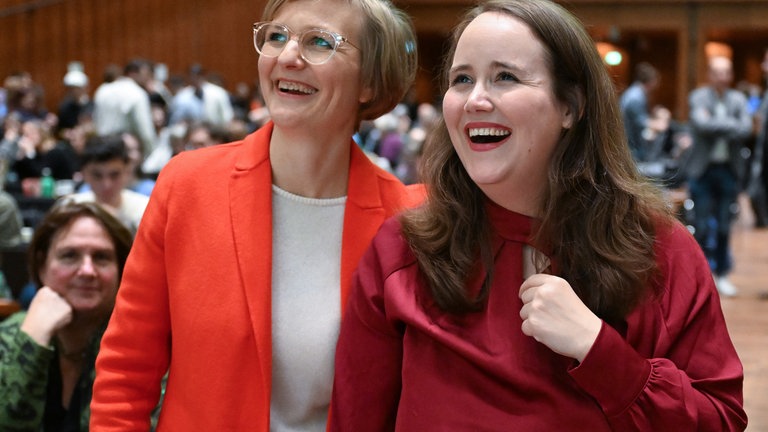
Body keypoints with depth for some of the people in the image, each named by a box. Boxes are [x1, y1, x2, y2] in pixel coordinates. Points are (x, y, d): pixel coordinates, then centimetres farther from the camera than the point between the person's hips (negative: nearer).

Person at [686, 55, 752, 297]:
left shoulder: (738, 100, 8)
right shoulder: (698, 97, -1)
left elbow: (746, 129, -7)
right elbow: (701, 124, -18)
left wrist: (716, 126, -13)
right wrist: (731, 125, -12)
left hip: (729, 169, 3)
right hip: (702, 170, -3)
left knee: (724, 225, 6)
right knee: (702, 225, -1)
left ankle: (722, 274, 14)